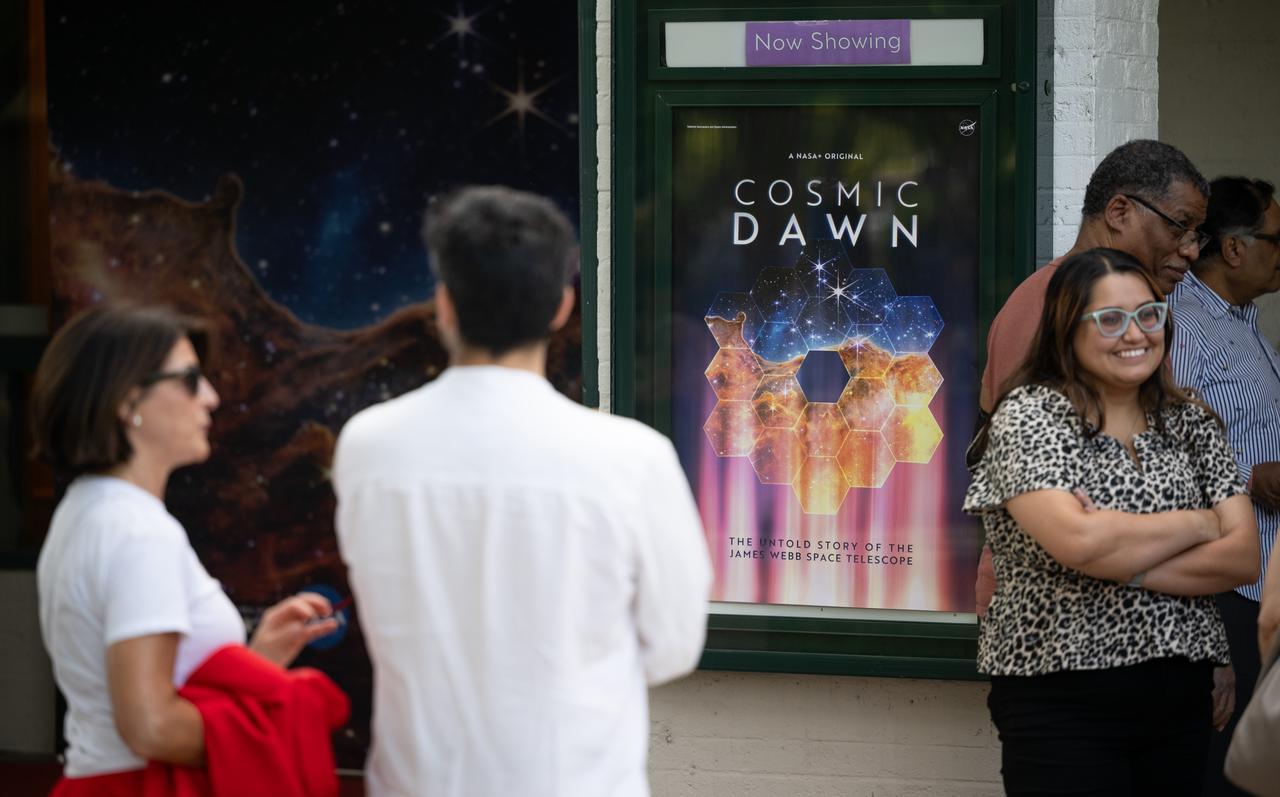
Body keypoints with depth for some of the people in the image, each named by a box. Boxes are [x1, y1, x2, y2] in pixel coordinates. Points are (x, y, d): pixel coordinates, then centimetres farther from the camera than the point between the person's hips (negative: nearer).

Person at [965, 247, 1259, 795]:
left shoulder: (1192, 425, 10)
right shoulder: (1028, 416, -4)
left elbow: (1243, 557, 0)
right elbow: (1077, 541, -20)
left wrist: (1123, 561, -13)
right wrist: (1197, 525, -7)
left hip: (1181, 702, 5)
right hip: (1061, 703, -4)